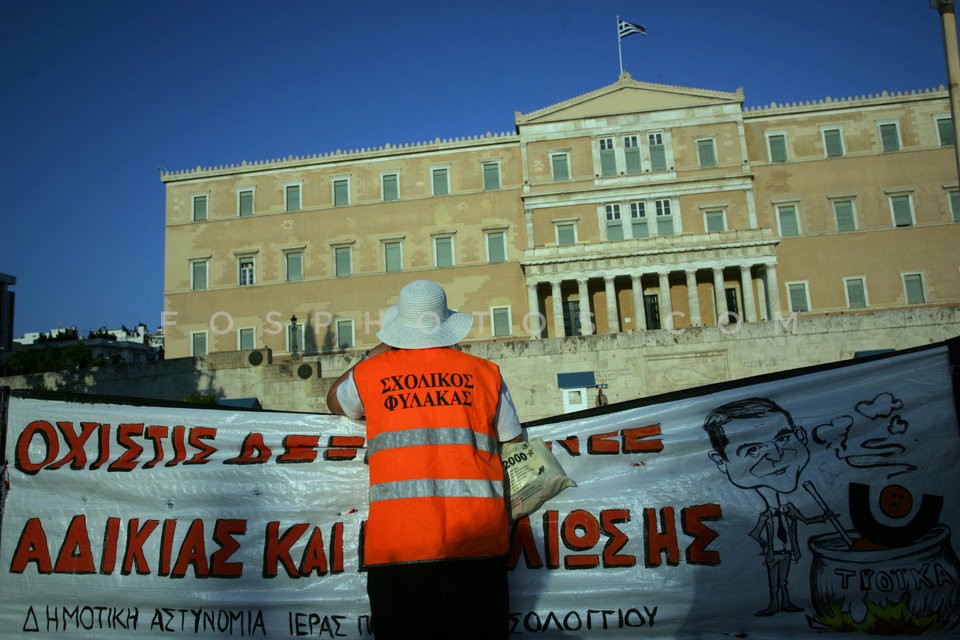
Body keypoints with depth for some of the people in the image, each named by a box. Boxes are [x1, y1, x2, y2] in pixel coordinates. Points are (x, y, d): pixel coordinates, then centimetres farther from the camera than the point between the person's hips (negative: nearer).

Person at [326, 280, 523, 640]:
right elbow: (515, 448, 15)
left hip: (397, 541, 0)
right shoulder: (484, 373, 8)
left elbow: (335, 401, 31)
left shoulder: (370, 374, 8)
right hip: (476, 539, 1)